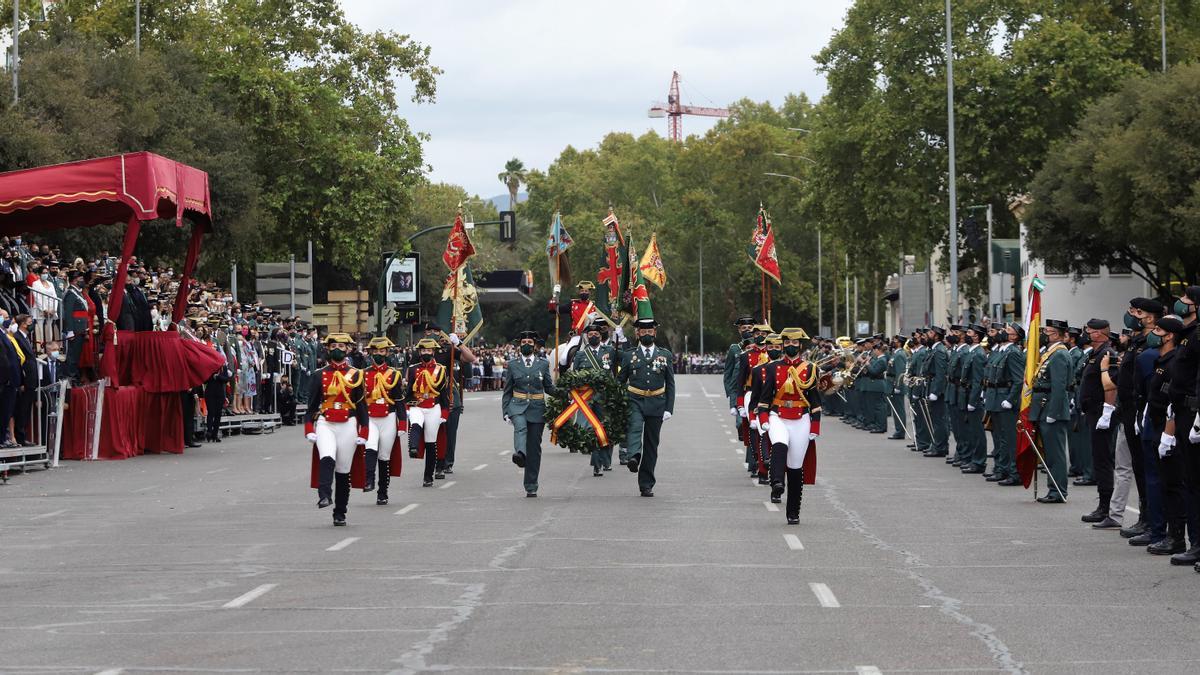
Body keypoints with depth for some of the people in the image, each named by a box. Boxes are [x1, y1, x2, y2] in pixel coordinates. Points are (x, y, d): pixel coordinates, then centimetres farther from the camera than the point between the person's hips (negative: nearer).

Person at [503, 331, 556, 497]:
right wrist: (506, 412, 2)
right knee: (520, 427, -35)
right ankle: (520, 453, -62)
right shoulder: (513, 365, 8)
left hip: (537, 408, 1)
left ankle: (531, 487, 6)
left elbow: (549, 388, 14)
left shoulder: (543, 364, 9)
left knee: (534, 447, 0)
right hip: (517, 406, -1)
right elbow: (507, 391, 11)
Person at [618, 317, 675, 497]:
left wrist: (669, 408, -1)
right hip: (635, 402, -1)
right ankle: (633, 457, -55)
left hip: (656, 404, 1)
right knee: (634, 427, -32)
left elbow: (670, 384, 8)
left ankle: (646, 485, 8)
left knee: (651, 445, 3)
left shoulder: (665, 355, 9)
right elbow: (620, 382, 9)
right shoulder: (629, 356, 6)